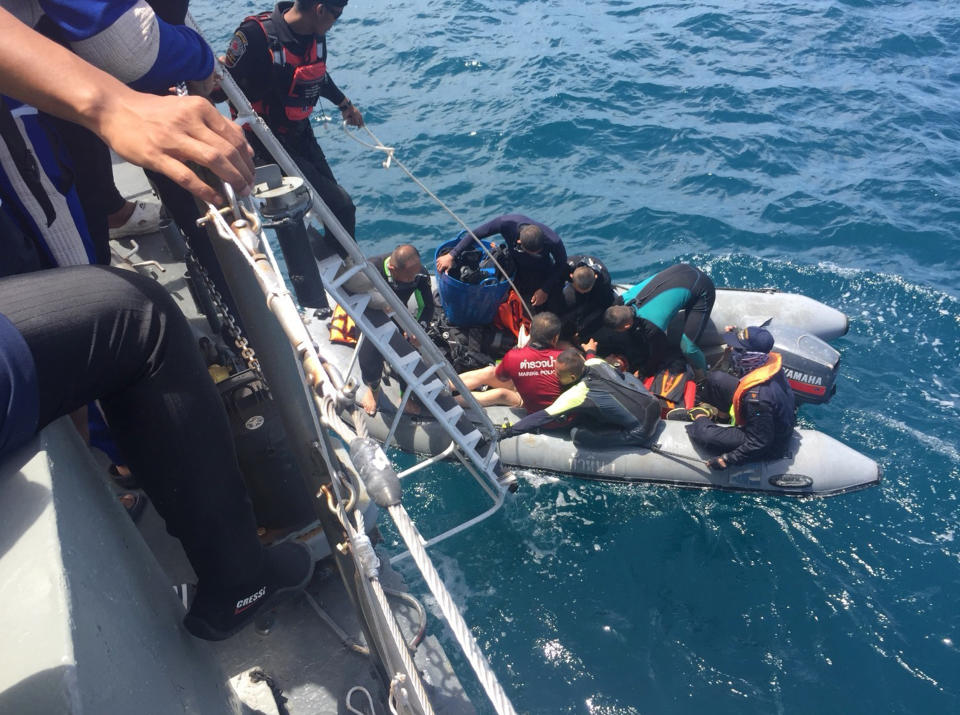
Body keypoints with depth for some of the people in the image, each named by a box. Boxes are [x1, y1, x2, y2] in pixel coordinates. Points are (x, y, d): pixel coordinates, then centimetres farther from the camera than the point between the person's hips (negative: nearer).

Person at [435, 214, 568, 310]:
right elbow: (476, 233, -24)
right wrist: (451, 256, -25)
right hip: (515, 267, 2)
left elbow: (562, 263, -16)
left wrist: (545, 290, -16)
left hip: (541, 274, -2)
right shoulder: (507, 223, -38)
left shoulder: (553, 241, -39)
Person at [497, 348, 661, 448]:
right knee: (627, 375, 30)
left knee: (577, 434, -6)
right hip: (655, 405, 8)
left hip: (642, 432, -7)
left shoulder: (577, 394, -23)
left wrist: (507, 432, -21)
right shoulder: (596, 362, -4)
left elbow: (544, 416, -23)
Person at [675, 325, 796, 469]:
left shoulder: (757, 396, -43)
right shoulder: (770, 360, -18)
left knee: (703, 434, -19)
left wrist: (727, 459, -25)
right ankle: (707, 410, 31)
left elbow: (759, 442, -32)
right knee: (715, 378, 5)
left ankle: (701, 417, 15)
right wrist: (735, 336, 0)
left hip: (769, 447, -8)